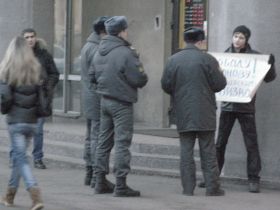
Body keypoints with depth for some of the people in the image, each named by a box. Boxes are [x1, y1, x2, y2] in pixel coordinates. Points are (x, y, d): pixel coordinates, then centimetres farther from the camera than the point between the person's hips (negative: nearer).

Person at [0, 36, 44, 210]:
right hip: (32, 121, 5)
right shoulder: (36, 69, 1)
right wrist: (37, 110, 12)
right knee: (18, 156, 19)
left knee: (21, 158, -4)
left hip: (15, 120, -5)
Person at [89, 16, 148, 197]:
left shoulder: (99, 52, 7)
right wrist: (143, 75, 2)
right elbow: (139, 80, -18)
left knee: (104, 141, 15)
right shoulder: (125, 53, -19)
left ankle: (101, 182, 19)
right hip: (122, 103, -8)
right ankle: (121, 185, -7)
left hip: (105, 100, 8)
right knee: (122, 143, -5)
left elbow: (93, 76, 15)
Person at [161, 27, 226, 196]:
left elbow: (166, 86, 2)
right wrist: (221, 74, 16)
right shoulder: (208, 59, -8)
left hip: (183, 113, 2)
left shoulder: (173, 60, 1)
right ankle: (212, 187, 5)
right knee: (208, 150, 4)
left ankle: (188, 187, 4)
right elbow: (219, 84, -6)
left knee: (186, 150, 6)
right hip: (205, 113, -2)